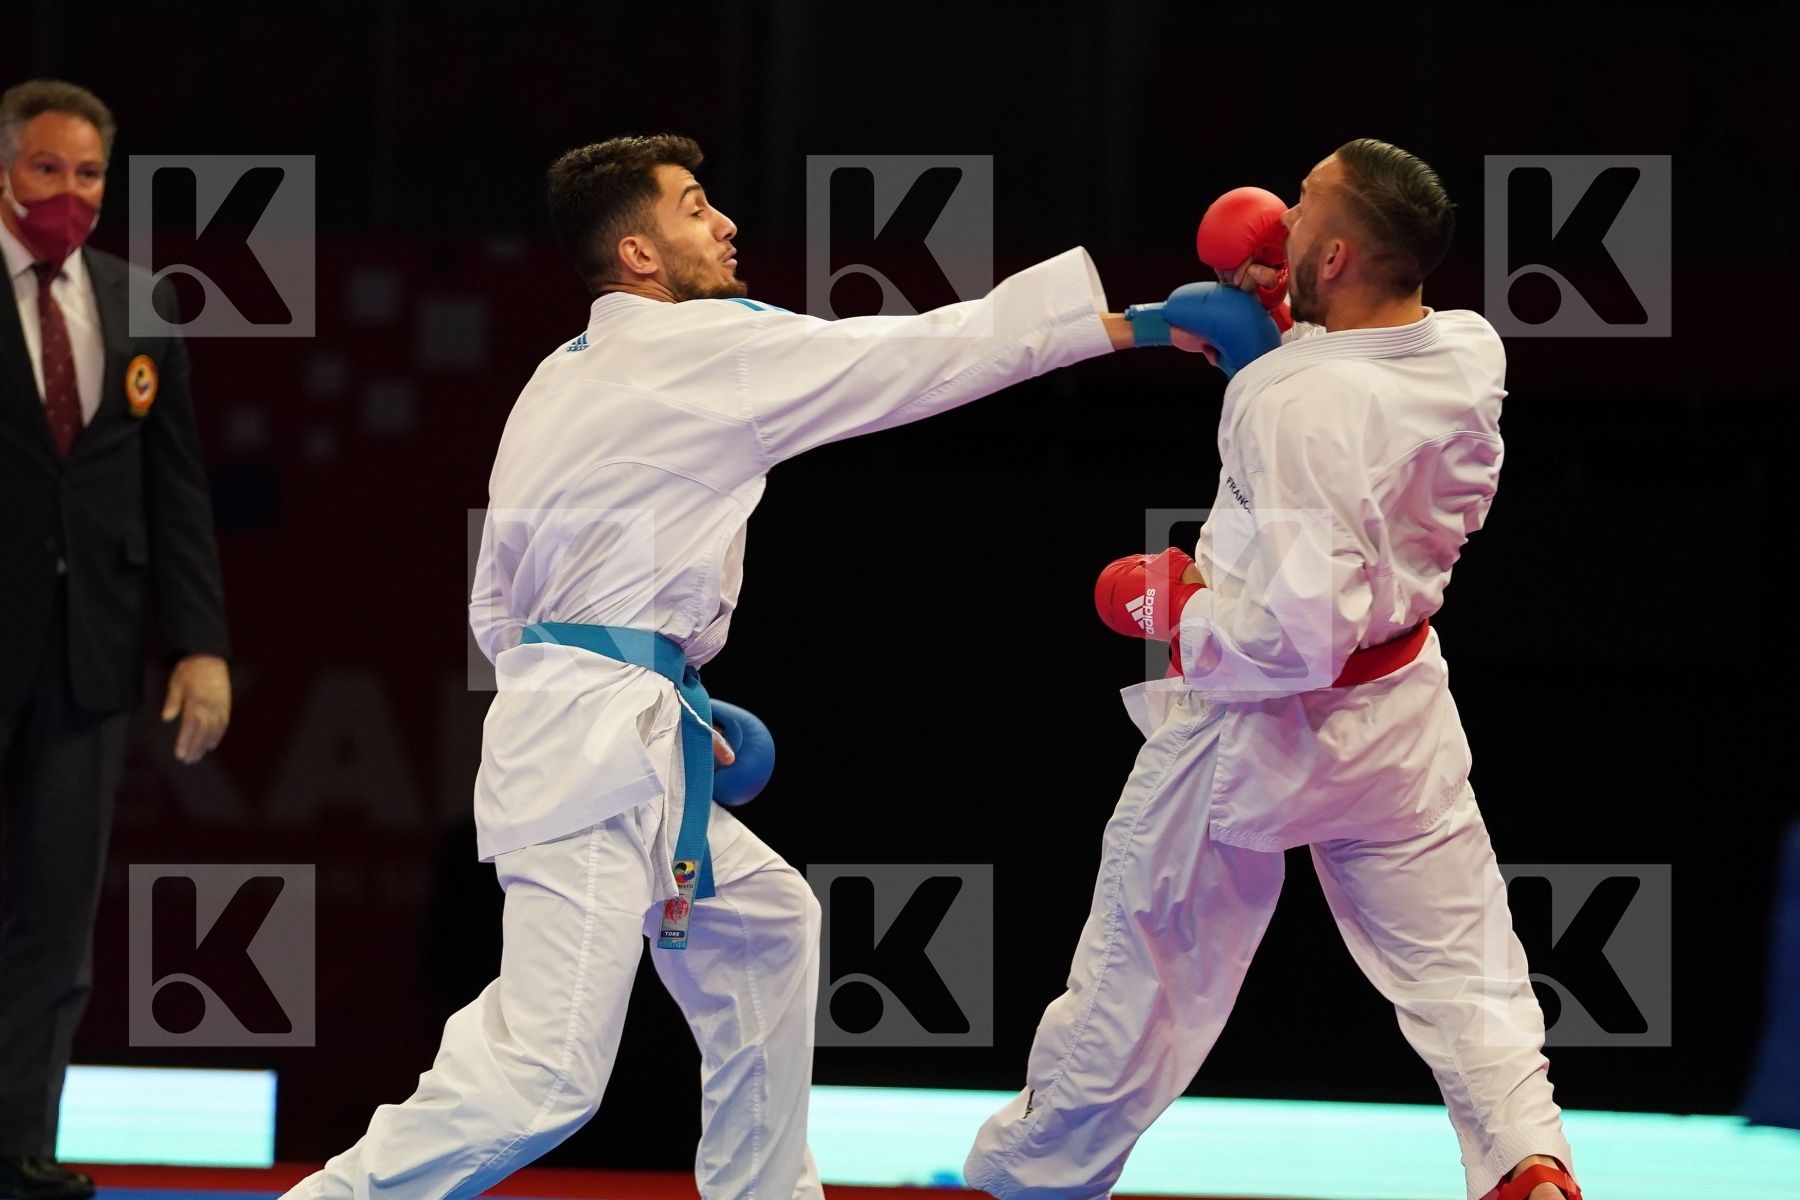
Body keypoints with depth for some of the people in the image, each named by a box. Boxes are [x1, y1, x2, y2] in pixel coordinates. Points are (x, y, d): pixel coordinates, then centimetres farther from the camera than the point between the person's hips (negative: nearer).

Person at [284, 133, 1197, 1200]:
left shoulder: (558, 384, 17)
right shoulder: (710, 350, -8)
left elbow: (500, 605, 21)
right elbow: (927, 355, -5)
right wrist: (1142, 322, 1)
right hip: (601, 747, -10)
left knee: (764, 924, 26)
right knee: (543, 1077, -16)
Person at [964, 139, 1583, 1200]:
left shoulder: (1296, 407, -30)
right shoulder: (1470, 358, -10)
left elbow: (1299, 632, -32)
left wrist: (1169, 603, -16)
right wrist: (1286, 321, 1)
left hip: (1257, 730, -5)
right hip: (1398, 708, 5)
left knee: (1134, 975, 13)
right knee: (1462, 968, 12)